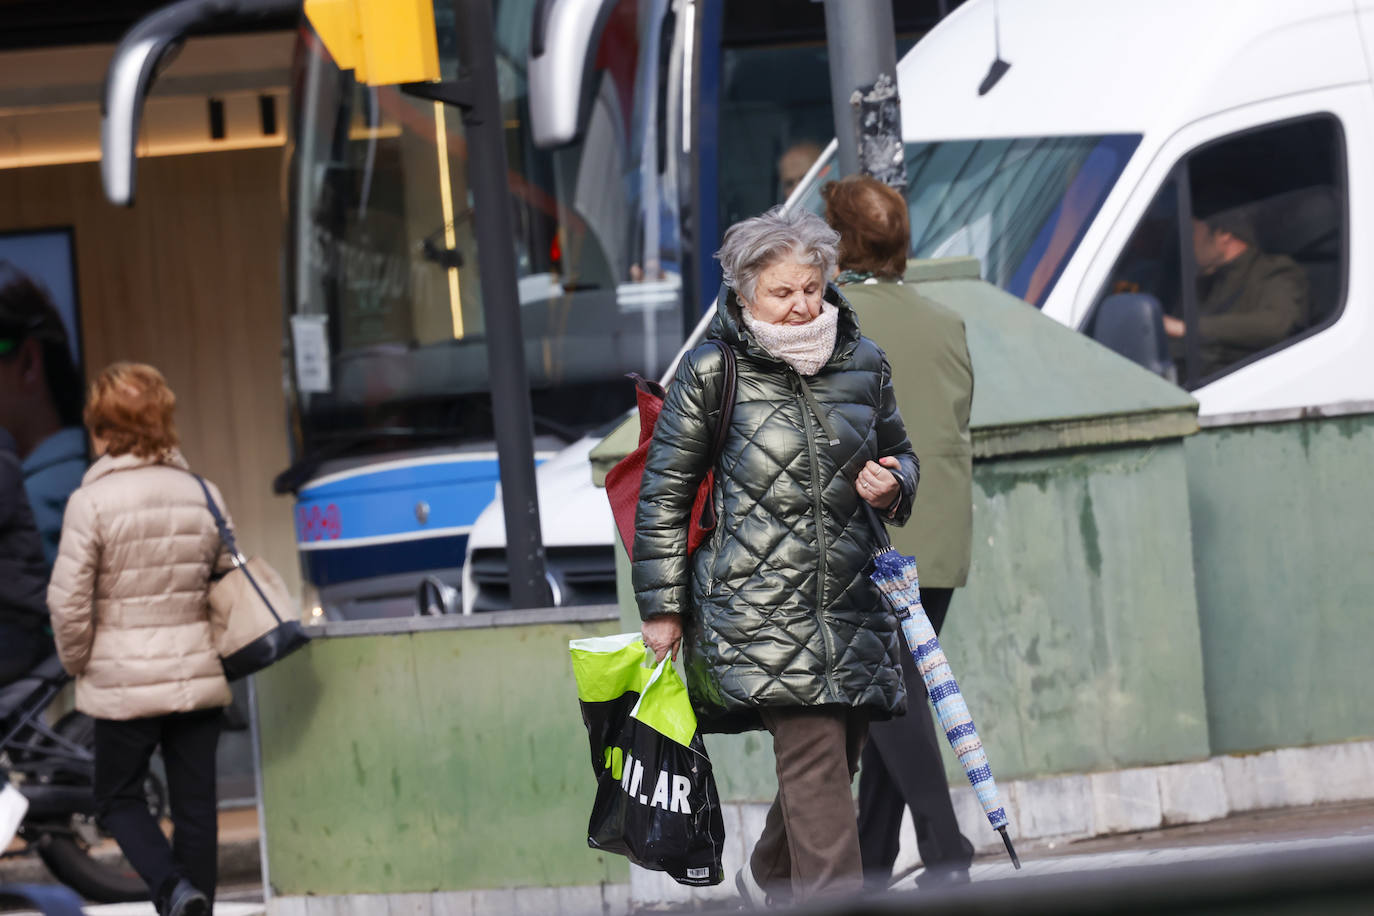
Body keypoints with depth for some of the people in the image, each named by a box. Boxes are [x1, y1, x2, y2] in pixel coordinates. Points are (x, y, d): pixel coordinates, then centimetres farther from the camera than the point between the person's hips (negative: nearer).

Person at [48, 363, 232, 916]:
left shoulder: (92, 502, -13)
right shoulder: (202, 495, 0)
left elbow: (69, 601, -13)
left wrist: (78, 663, 4)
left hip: (124, 681, -3)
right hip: (199, 676, 3)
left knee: (118, 798, 10)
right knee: (195, 804, 10)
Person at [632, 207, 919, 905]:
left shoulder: (863, 363, 10)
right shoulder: (712, 373, -2)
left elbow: (899, 453, 27)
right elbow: (665, 493, 3)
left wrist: (892, 486, 1)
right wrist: (662, 607, 1)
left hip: (851, 604, 5)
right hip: (758, 604, -5)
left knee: (830, 763, 11)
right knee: (814, 759, -16)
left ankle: (769, 877, 37)